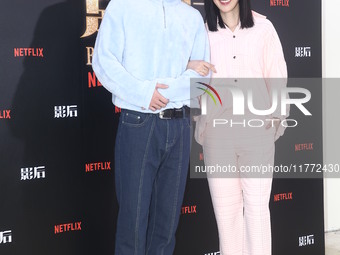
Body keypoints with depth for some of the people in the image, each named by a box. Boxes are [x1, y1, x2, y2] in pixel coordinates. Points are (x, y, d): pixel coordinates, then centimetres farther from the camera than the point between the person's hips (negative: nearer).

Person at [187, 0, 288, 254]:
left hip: (256, 127, -1)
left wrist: (277, 114, 5)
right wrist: (188, 66, -10)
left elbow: (277, 75, 5)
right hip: (217, 129, 1)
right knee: (225, 204, 7)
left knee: (257, 203, 2)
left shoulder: (263, 27, 1)